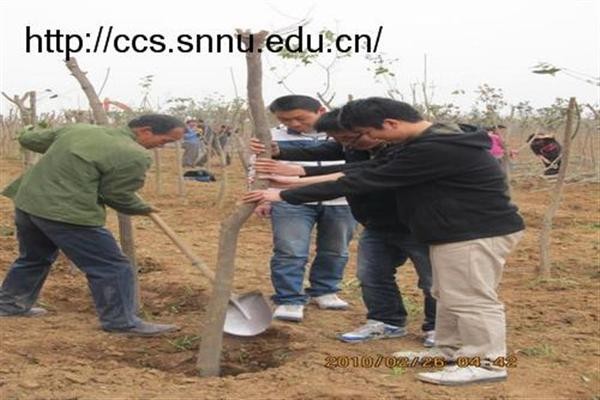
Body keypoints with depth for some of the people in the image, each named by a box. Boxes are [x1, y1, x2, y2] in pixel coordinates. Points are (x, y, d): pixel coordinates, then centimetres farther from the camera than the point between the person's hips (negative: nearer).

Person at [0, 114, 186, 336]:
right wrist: (143, 208, 13)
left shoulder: (77, 129, 10)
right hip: (68, 213, -8)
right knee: (111, 268, 4)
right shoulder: (134, 156, -13)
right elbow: (117, 196, -7)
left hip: (27, 202, 8)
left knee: (34, 258, 30)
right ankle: (121, 322, 10)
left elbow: (28, 139, 18)